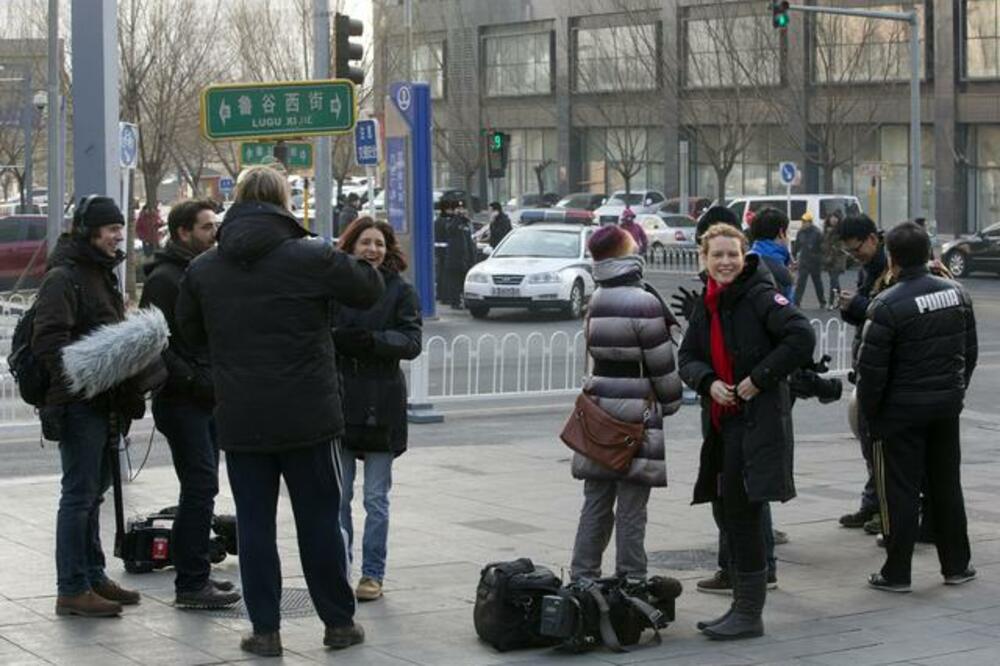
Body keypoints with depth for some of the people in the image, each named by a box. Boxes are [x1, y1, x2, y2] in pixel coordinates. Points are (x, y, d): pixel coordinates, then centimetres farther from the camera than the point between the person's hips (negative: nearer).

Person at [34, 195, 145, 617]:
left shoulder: (102, 274, 18)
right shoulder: (63, 277, -13)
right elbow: (49, 342, -22)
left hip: (103, 403, 10)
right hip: (78, 404, -10)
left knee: (94, 488, 17)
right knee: (79, 493, -6)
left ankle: (92, 576, 27)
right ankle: (72, 590, -1)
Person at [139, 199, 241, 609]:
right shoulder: (164, 279, -10)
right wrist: (196, 382, -19)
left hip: (207, 401, 9)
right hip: (181, 402, -9)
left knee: (200, 488, 11)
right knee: (201, 487, -11)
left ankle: (194, 575, 18)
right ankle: (191, 583, -9)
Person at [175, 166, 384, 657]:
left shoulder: (201, 270, 2)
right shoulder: (309, 258, -10)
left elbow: (191, 333, 15)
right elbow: (369, 288, 3)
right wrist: (333, 258, 20)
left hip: (240, 421, 2)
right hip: (307, 416, -2)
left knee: (254, 522, 8)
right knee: (320, 520, 9)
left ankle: (264, 629, 9)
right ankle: (338, 621, 17)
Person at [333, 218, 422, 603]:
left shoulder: (400, 291, 2)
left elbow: (412, 342, -6)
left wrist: (373, 339, -21)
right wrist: (338, 339, -18)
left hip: (381, 404, -1)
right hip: (338, 401, 1)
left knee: (376, 499, 5)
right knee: (337, 495, 6)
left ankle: (372, 574, 14)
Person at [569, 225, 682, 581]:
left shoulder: (596, 301, 7)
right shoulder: (643, 302, -14)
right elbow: (662, 363, -11)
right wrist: (672, 403, 4)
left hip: (598, 410, 7)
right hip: (636, 416, -6)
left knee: (595, 504, 13)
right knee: (631, 509, 0)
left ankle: (582, 578, 16)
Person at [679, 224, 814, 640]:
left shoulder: (760, 296, -11)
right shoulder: (706, 305, 13)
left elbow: (802, 337, -21)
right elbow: (688, 357, 16)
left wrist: (759, 378, -17)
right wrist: (709, 382, -5)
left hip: (759, 419, -8)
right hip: (722, 421, 8)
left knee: (742, 512, -8)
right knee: (730, 514, 13)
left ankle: (749, 616, 0)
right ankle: (742, 605, 24)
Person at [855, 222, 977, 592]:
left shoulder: (887, 306, -18)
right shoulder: (957, 294, 2)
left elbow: (872, 368, -16)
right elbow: (970, 352, 11)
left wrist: (869, 412, -3)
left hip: (901, 412, -6)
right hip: (948, 408, 6)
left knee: (900, 491, 2)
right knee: (947, 486, 16)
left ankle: (897, 573, 6)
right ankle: (956, 565, 23)